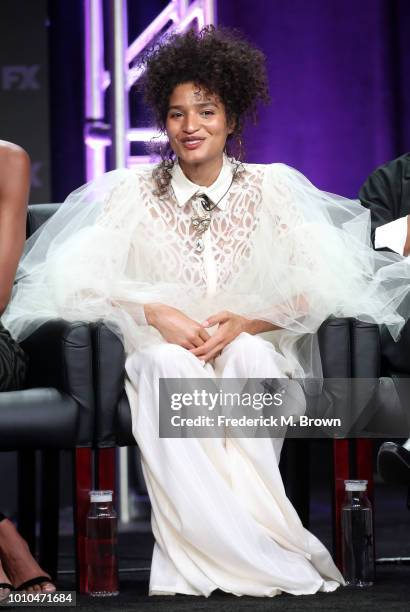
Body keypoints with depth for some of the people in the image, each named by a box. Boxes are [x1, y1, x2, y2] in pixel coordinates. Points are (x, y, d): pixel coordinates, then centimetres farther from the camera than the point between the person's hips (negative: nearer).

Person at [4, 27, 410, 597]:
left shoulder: (269, 188, 5)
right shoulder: (135, 190, 5)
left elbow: (314, 288, -2)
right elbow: (82, 277, -4)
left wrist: (242, 322, -18)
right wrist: (157, 314, -19)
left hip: (252, 348, 0)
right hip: (159, 350, 0)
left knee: (248, 357, -34)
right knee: (172, 366, -34)